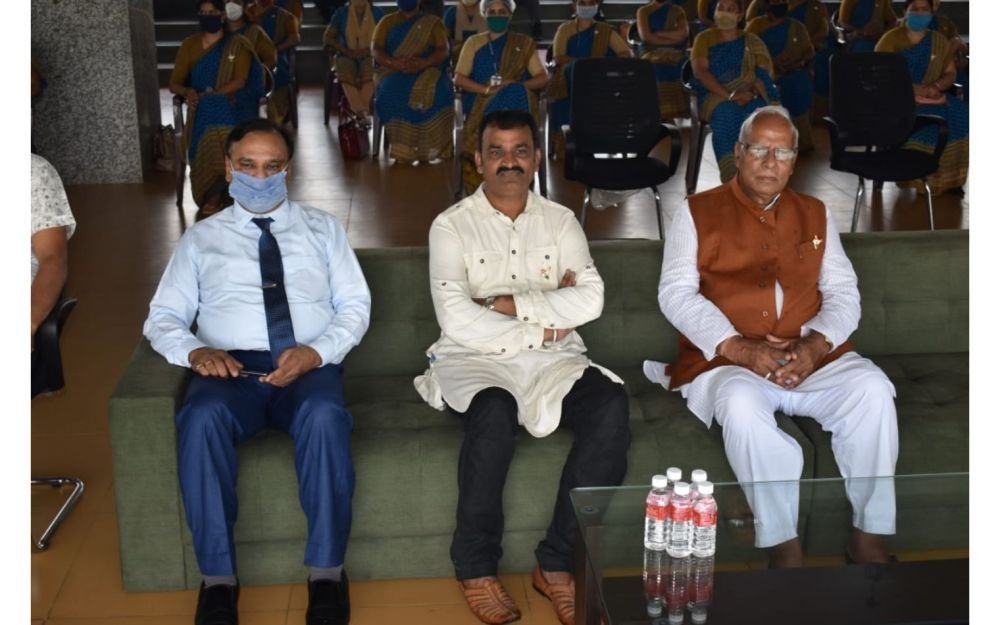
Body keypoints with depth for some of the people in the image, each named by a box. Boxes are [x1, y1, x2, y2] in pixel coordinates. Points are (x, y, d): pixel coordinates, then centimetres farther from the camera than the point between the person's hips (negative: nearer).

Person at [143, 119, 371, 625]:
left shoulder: (322, 228, 18)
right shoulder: (201, 239, 18)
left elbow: (355, 305, 10)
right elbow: (162, 318, 11)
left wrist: (315, 351, -11)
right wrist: (196, 352, -13)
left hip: (310, 366, 0)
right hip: (230, 369, 1)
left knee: (325, 416, -36)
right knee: (202, 419, -35)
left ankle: (326, 572, -23)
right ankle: (218, 578, -23)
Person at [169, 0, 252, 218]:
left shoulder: (237, 45, 7)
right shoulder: (189, 45, 13)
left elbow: (240, 81, -6)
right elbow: (174, 84, 10)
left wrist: (211, 94, -18)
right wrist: (188, 92, -13)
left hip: (229, 104, -1)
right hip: (200, 107, 2)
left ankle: (212, 198, -30)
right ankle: (219, 196, -26)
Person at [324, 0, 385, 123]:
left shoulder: (377, 13, 5)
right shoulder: (342, 13, 3)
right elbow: (327, 38, 3)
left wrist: (369, 49, -12)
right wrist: (347, 51, -11)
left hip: (368, 56, 0)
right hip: (346, 56, 0)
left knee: (369, 74, -35)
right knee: (345, 75, -35)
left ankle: (359, 113, -36)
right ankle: (361, 113, -43)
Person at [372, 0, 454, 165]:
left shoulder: (433, 23, 15)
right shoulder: (387, 22, 17)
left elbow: (443, 50, 1)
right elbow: (376, 49, 5)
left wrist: (423, 63, -20)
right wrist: (394, 63, -17)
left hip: (426, 70, 0)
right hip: (394, 71, 0)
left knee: (436, 92, -35)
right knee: (394, 92, -36)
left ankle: (431, 148, -32)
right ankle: (403, 149, -35)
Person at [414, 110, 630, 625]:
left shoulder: (561, 221, 11)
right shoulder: (452, 226, 1)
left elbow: (590, 299, -5)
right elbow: (457, 321, -12)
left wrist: (508, 303, -12)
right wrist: (543, 323, -9)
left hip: (552, 359, 3)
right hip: (475, 360, -3)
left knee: (611, 408, -27)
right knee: (494, 414, -36)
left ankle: (557, 562, -18)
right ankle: (475, 566, -16)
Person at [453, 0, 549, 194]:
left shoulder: (524, 44, 17)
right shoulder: (473, 43, 18)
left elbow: (543, 78, 8)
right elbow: (459, 79, 7)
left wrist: (516, 86, -11)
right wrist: (486, 89, -11)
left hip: (516, 103, 0)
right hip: (481, 104, 0)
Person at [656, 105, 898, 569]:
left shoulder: (815, 214, 19)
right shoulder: (698, 212, 8)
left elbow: (844, 293, 11)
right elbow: (676, 294, -2)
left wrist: (815, 345, -11)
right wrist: (739, 347, -16)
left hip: (810, 357, 3)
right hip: (726, 359, -3)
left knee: (871, 387, -25)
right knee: (742, 403, -36)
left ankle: (868, 535, -15)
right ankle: (783, 545, -25)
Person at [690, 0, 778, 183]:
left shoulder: (752, 41, 17)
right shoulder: (704, 38, 10)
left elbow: (764, 73, 5)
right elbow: (700, 71, -6)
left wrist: (752, 93, -18)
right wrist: (729, 95, -18)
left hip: (748, 96, 2)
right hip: (714, 95, -2)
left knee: (755, 113, -35)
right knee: (726, 112, -38)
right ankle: (731, 178, -43)